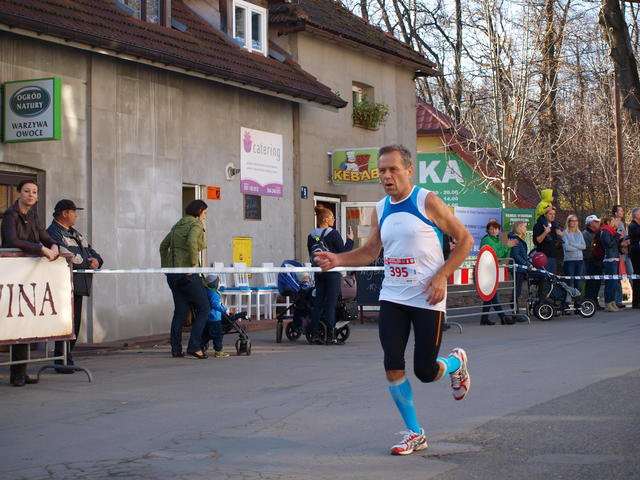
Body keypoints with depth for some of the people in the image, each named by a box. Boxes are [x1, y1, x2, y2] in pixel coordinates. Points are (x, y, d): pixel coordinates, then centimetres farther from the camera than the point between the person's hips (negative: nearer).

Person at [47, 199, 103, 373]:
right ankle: (63, 363, -8)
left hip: (78, 286, 9)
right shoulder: (53, 233, -6)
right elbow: (65, 255, -19)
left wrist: (96, 260, -3)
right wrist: (87, 263, -9)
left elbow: (90, 251, 21)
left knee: (75, 324, 10)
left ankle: (67, 361, 15)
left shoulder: (75, 233, 24)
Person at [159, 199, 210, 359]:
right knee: (204, 309, 2)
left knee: (180, 310, 13)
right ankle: (194, 347, -5)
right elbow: (191, 242, -26)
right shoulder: (196, 225, -7)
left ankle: (176, 349, 10)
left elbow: (163, 245, 20)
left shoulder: (178, 225, 18)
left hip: (172, 273, 8)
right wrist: (194, 263, -20)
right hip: (188, 274, -8)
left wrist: (165, 266, 18)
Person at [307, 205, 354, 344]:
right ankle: (330, 336, -3)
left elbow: (311, 256, 12)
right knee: (331, 304, -3)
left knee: (318, 303, 10)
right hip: (332, 272, -6)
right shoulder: (333, 234, -12)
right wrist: (350, 240, 5)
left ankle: (314, 334, 10)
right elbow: (344, 253, -8)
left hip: (318, 272, 6)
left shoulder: (311, 236, 5)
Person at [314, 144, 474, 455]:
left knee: (425, 372, -1)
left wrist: (442, 275, -15)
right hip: (392, 298, 5)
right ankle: (414, 434, 11)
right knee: (393, 368, -4)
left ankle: (456, 363, 35)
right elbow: (370, 252, 15)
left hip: (428, 299, -5)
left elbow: (465, 240, -4)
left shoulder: (427, 201, -8)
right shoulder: (380, 210, 8)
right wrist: (337, 260, -3)